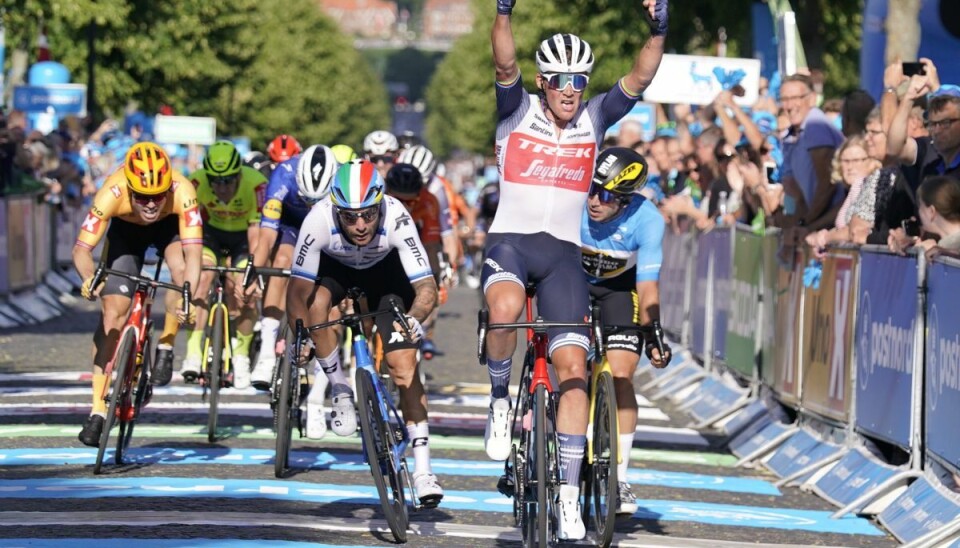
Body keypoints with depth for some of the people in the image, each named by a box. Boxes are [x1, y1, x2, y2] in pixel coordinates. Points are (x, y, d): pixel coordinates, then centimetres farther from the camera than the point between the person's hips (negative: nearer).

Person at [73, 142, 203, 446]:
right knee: (113, 310, -11)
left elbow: (193, 252, -44)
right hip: (125, 230, 0)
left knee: (180, 268, -32)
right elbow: (82, 249, -37)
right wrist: (89, 279, -58)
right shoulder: (112, 194, -39)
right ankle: (98, 411, -6)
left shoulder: (182, 191, -40)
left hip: (168, 225, 0)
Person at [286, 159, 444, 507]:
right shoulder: (320, 220, -37)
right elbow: (297, 291, -30)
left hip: (385, 271, -1)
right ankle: (340, 392, -11)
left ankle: (422, 469, -8)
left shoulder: (396, 218, -37)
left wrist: (414, 318, -57)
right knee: (316, 302, -33)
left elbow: (427, 287, -38)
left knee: (404, 364, -13)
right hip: (334, 268, 1)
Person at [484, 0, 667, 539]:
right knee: (506, 310, -37)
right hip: (510, 238, -3)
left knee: (574, 368, -7)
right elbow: (505, 65, -19)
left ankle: (569, 495, -2)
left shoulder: (595, 118, 5)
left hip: (563, 252, 3)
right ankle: (500, 400, -8)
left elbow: (641, 78, -6)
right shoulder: (518, 111, -2)